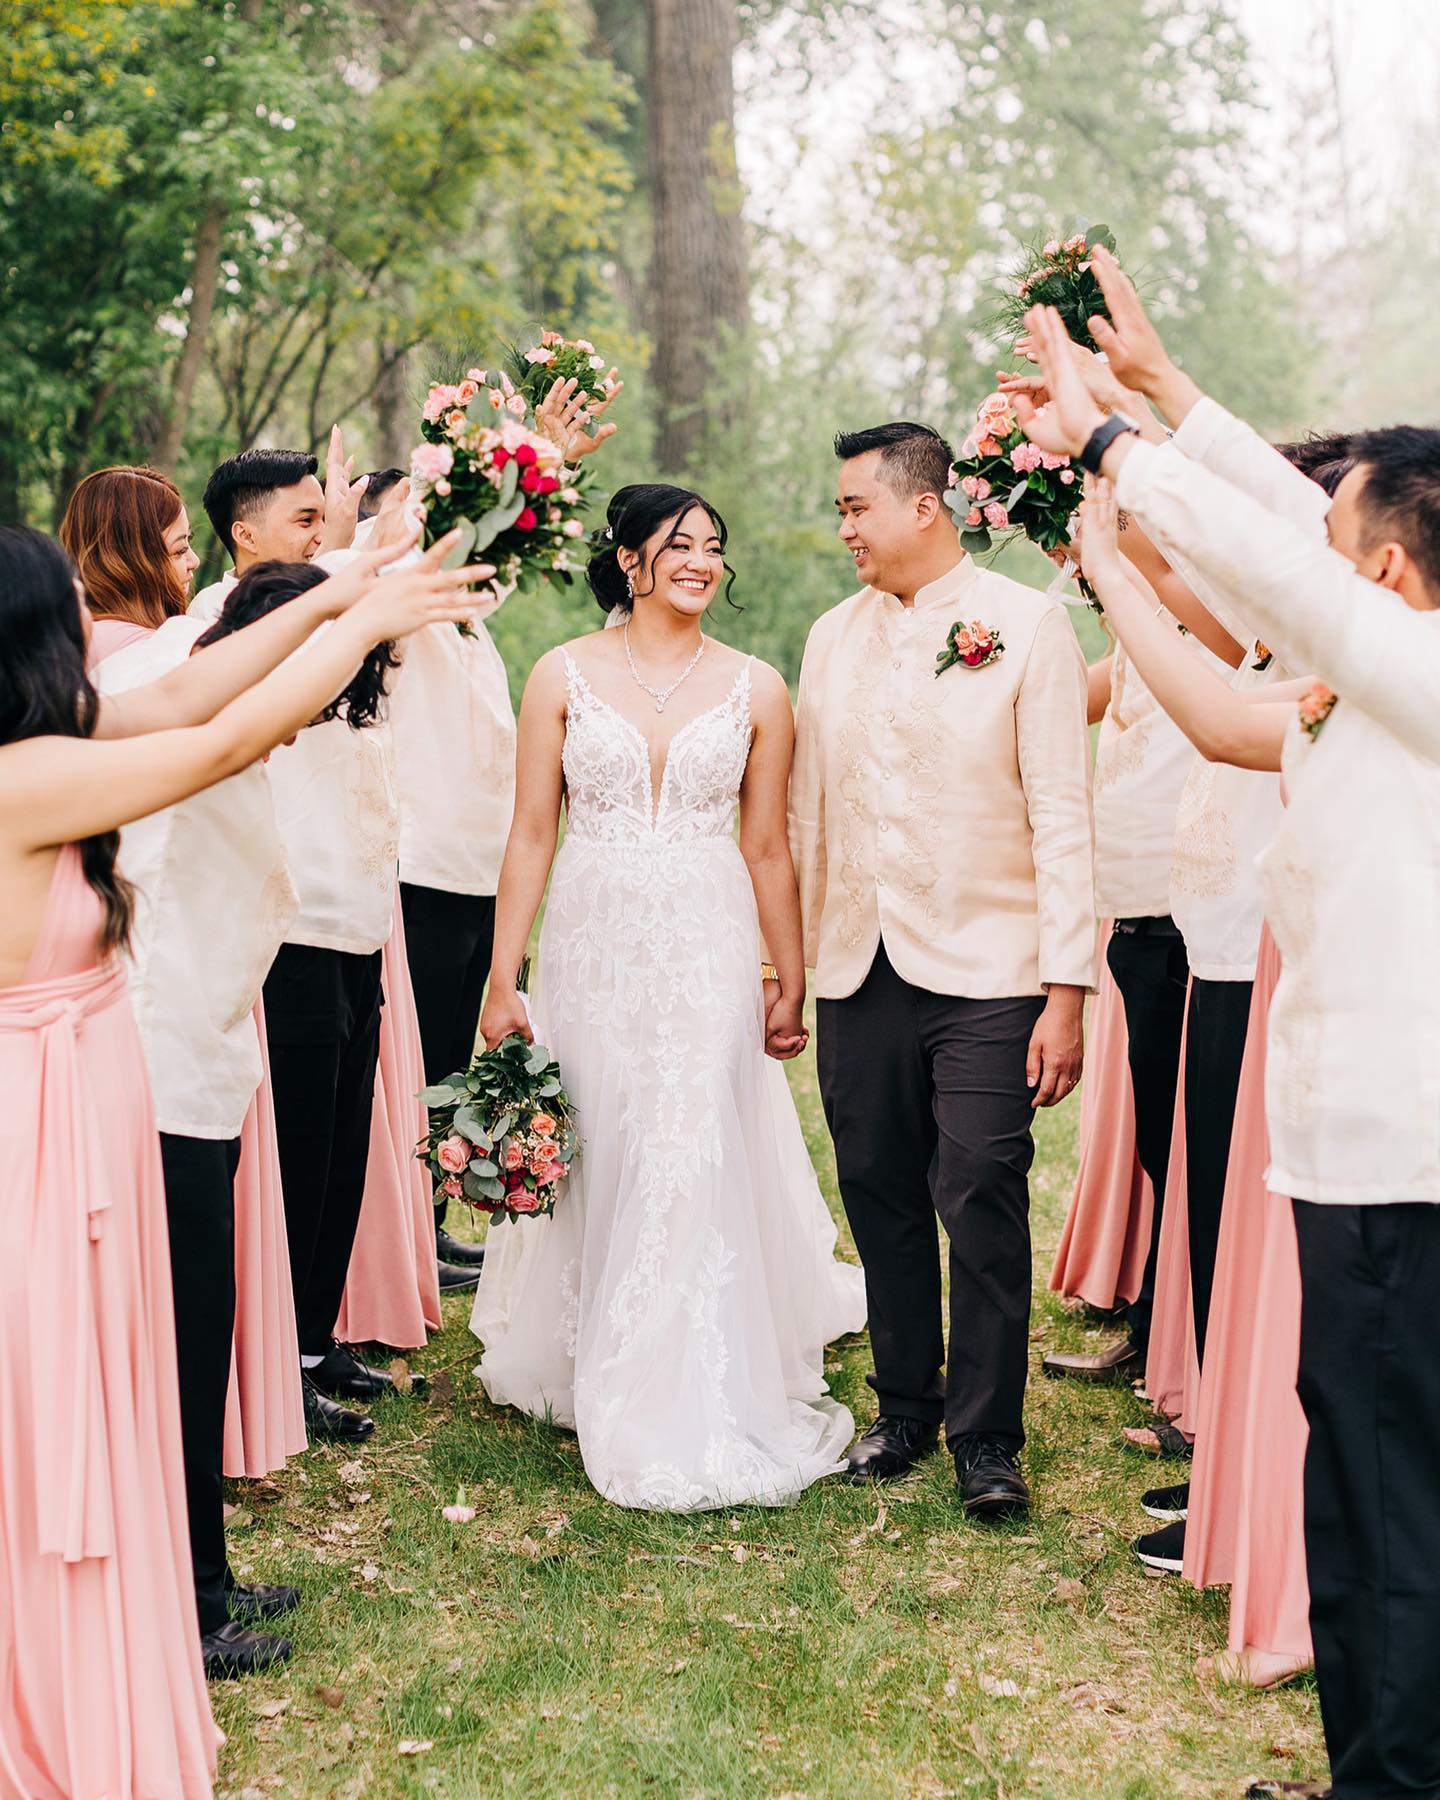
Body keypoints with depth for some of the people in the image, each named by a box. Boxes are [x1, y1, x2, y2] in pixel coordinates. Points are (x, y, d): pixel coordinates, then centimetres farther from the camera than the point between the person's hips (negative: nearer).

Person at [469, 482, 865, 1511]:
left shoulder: (755, 690, 4)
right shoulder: (565, 676, 3)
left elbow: (768, 850, 8)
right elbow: (531, 836, 2)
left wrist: (790, 985, 8)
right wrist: (503, 981, -1)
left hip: (708, 958, 0)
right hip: (591, 953, 1)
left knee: (695, 1171, -4)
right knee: (593, 1167, 8)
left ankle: (686, 1410, 7)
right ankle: (591, 1375, 26)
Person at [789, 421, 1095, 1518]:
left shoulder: (1028, 626, -4)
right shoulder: (832, 637, 11)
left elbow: (1063, 818, -7)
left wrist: (1067, 988, -12)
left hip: (983, 976, -4)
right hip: (857, 974, 5)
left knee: (984, 1211, -3)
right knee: (882, 1202, 11)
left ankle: (987, 1439, 13)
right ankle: (905, 1410, 27)